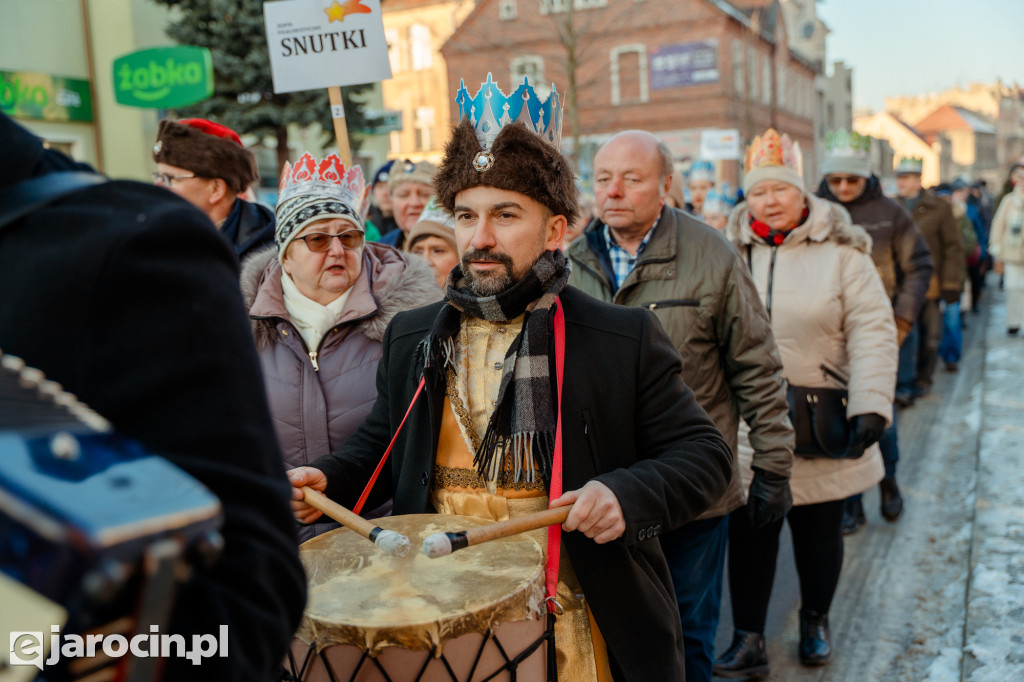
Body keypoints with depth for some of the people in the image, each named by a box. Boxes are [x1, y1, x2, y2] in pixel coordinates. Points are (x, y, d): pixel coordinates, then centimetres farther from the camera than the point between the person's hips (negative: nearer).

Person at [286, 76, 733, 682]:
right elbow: (382, 445, 17)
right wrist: (326, 480, -3)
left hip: (572, 626, -3)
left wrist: (627, 493, -25)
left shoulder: (625, 338, -9)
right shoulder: (411, 338, 4)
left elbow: (704, 453, -6)